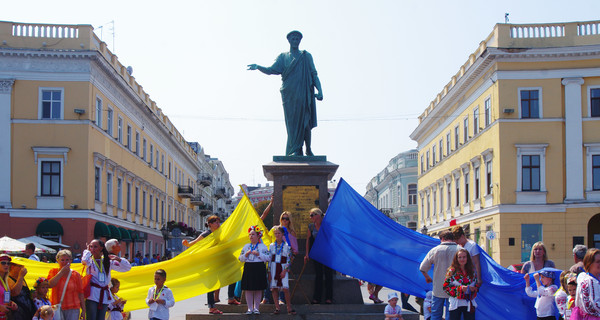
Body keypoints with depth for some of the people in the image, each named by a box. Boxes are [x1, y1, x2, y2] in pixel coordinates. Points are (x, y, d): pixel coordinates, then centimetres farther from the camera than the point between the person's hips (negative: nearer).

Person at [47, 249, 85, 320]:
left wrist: (83, 310, 2)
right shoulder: (53, 272, 7)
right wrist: (61, 272, -12)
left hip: (72, 309, 0)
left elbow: (80, 293, 6)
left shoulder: (76, 274, 6)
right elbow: (49, 284, -13)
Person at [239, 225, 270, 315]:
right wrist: (246, 255, -7)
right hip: (248, 268, 2)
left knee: (258, 289, 2)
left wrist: (259, 254, -14)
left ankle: (256, 308, 11)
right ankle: (250, 308, 9)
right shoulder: (246, 246, 12)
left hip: (259, 268, -2)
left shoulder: (263, 246, 3)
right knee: (248, 289, 1)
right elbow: (240, 258, 13)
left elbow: (268, 257, -4)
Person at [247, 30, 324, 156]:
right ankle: (296, 151, -1)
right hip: (289, 94, 1)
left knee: (305, 122, -5)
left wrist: (319, 90, -6)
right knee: (292, 122, -5)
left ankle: (308, 149, 9)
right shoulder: (283, 57, 13)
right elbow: (271, 70, 1)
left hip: (304, 94, 0)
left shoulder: (306, 56, 12)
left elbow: (314, 75, 7)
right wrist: (258, 67, -17)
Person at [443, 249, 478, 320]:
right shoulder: (452, 271, -3)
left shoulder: (472, 271, 7)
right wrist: (460, 288, -17)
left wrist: (474, 289, -7)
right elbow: (446, 287, -6)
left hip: (470, 304, 3)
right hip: (456, 304, -3)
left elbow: (477, 285, 17)